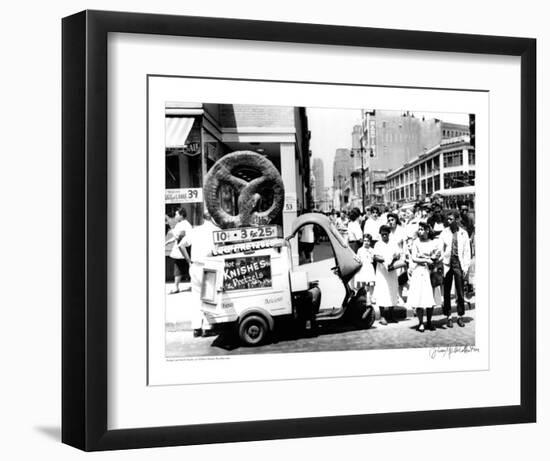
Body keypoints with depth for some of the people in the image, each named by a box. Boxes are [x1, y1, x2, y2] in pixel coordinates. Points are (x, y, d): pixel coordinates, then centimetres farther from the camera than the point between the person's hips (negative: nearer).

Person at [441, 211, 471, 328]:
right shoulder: (444, 233, 4)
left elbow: (467, 252, 5)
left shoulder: (463, 233, 4)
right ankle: (448, 317, 10)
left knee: (460, 292, 2)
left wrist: (465, 267, -2)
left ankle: (460, 316, 11)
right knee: (446, 292, 2)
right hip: (447, 264, 0)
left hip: (459, 263, 0)